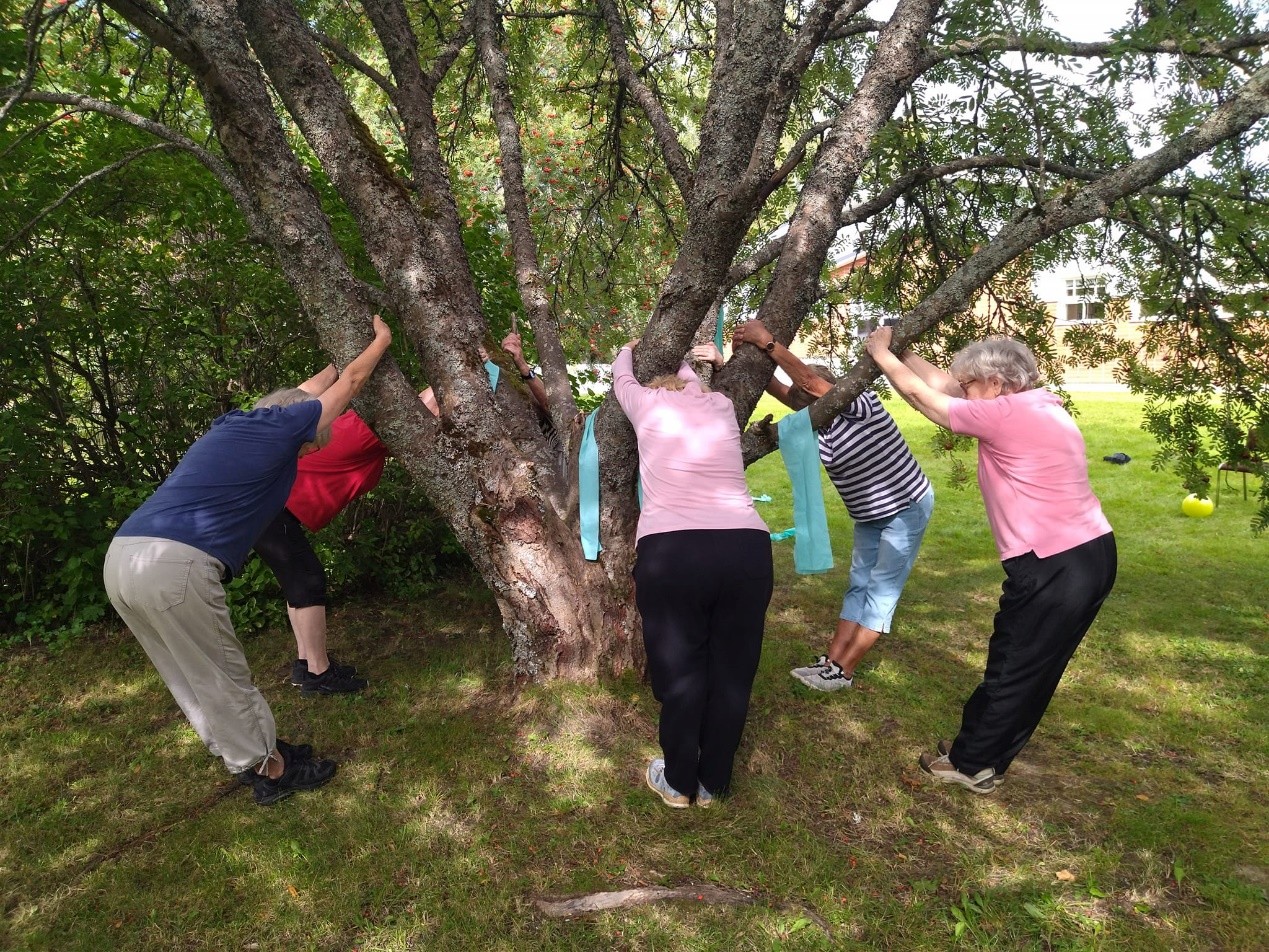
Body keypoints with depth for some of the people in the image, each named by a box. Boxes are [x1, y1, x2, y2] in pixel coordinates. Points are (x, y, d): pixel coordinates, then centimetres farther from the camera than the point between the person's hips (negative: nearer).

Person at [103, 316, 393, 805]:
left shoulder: (233, 426, 24)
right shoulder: (282, 423, 3)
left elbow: (296, 392, 41)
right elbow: (351, 381, 15)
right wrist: (382, 338, 31)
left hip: (122, 557, 9)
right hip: (175, 564, -9)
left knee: (197, 681, 19)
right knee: (224, 681, 8)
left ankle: (250, 756, 35)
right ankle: (272, 773, 24)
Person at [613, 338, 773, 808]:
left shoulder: (649, 403, 12)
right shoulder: (720, 406, 20)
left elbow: (622, 378, 35)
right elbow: (690, 380, 43)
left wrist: (630, 349, 56)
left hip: (671, 551, -2)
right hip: (747, 547, 3)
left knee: (680, 671, 13)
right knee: (732, 672, 17)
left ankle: (677, 783, 31)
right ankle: (712, 783, 32)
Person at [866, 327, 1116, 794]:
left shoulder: (1005, 414, -16)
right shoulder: (1038, 406, 10)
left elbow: (920, 394, -6)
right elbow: (942, 383, 16)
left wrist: (881, 353, 8)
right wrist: (902, 351, 19)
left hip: (1054, 565, -10)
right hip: (1091, 552, 10)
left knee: (1013, 669, 5)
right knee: (1035, 668, 18)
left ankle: (972, 764, 21)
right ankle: (981, 749, 33)